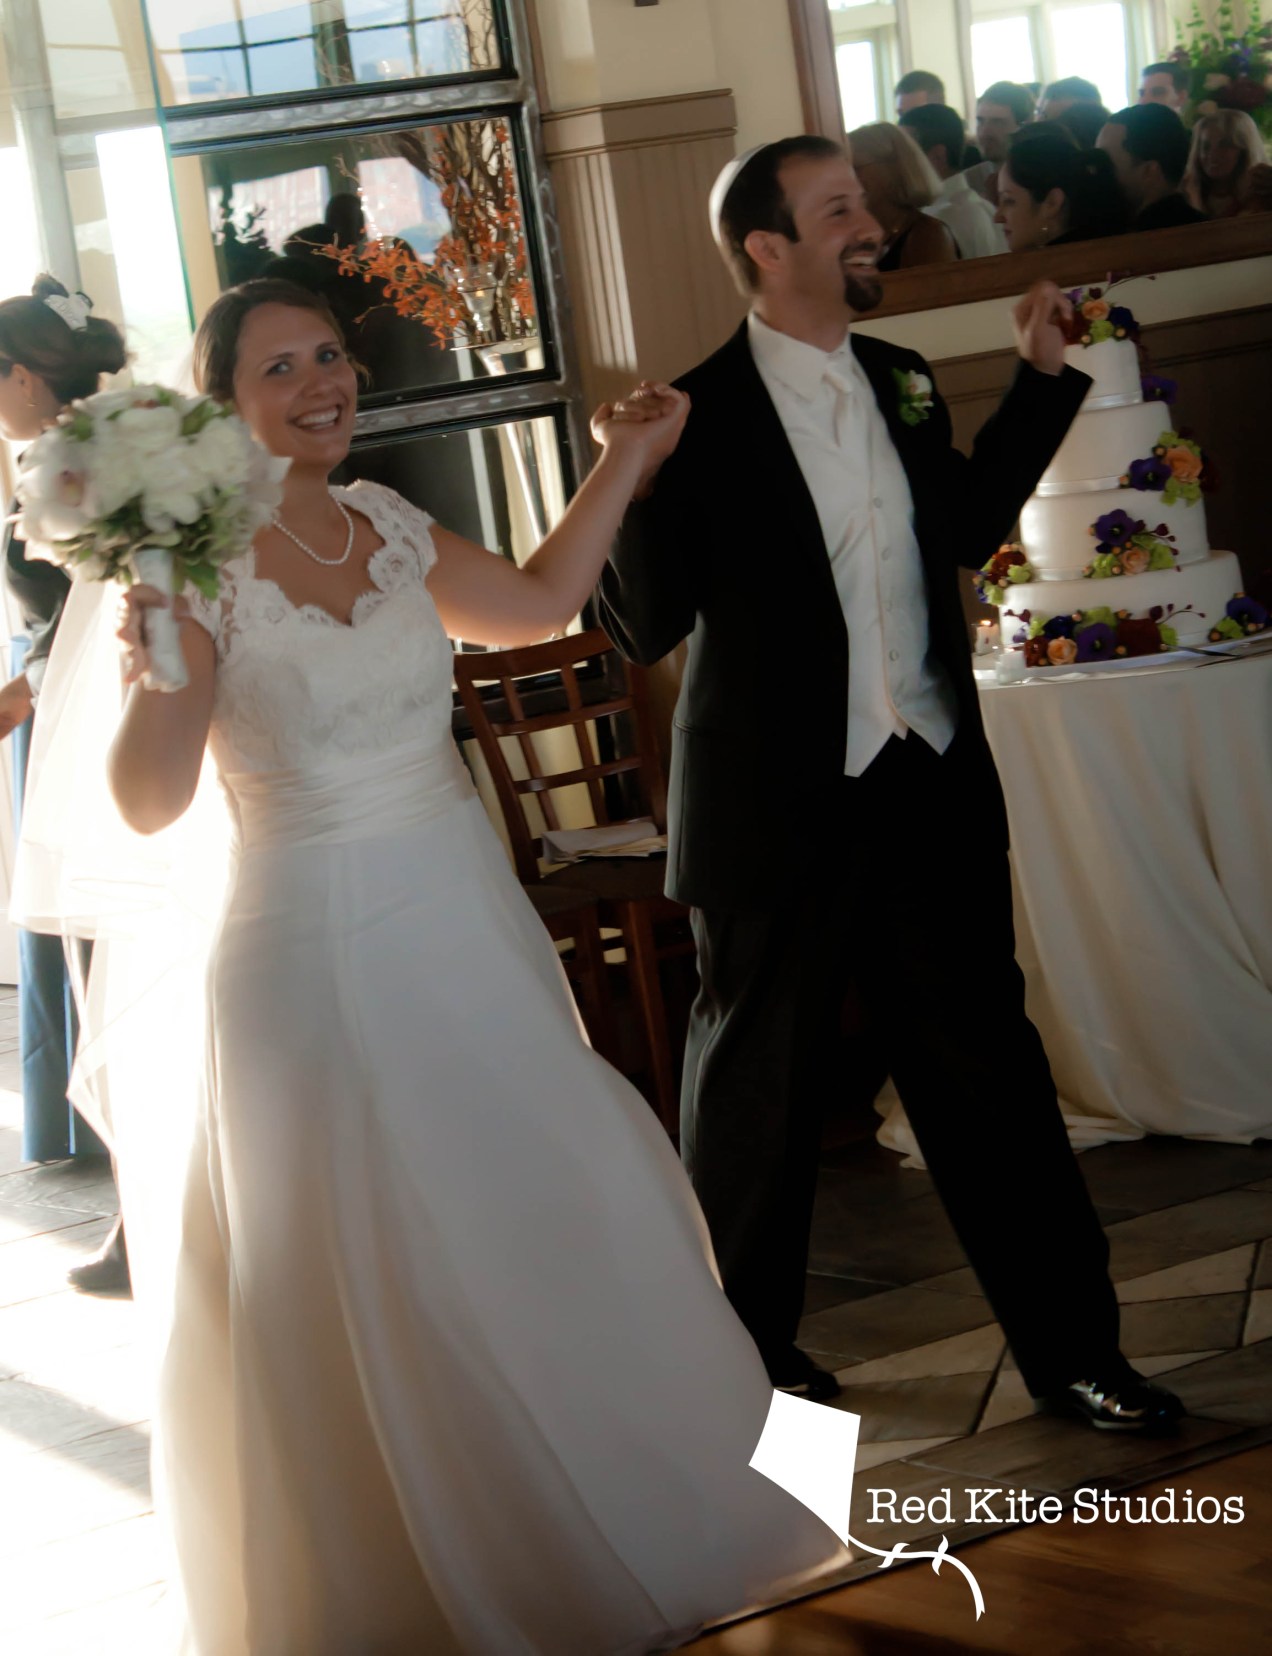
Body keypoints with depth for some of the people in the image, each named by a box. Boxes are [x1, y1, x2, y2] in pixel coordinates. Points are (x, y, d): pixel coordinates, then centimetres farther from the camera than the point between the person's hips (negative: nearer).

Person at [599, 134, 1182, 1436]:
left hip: (932, 790, 5)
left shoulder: (899, 382, 7)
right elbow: (641, 627, -15)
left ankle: (1069, 1345, 20)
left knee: (987, 1062, 10)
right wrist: (639, 486, -31)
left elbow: (965, 527, 22)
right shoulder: (701, 419, -13)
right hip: (778, 812, -5)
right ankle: (744, 1347, 30)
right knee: (756, 1083, 12)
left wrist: (1042, 375, 17)